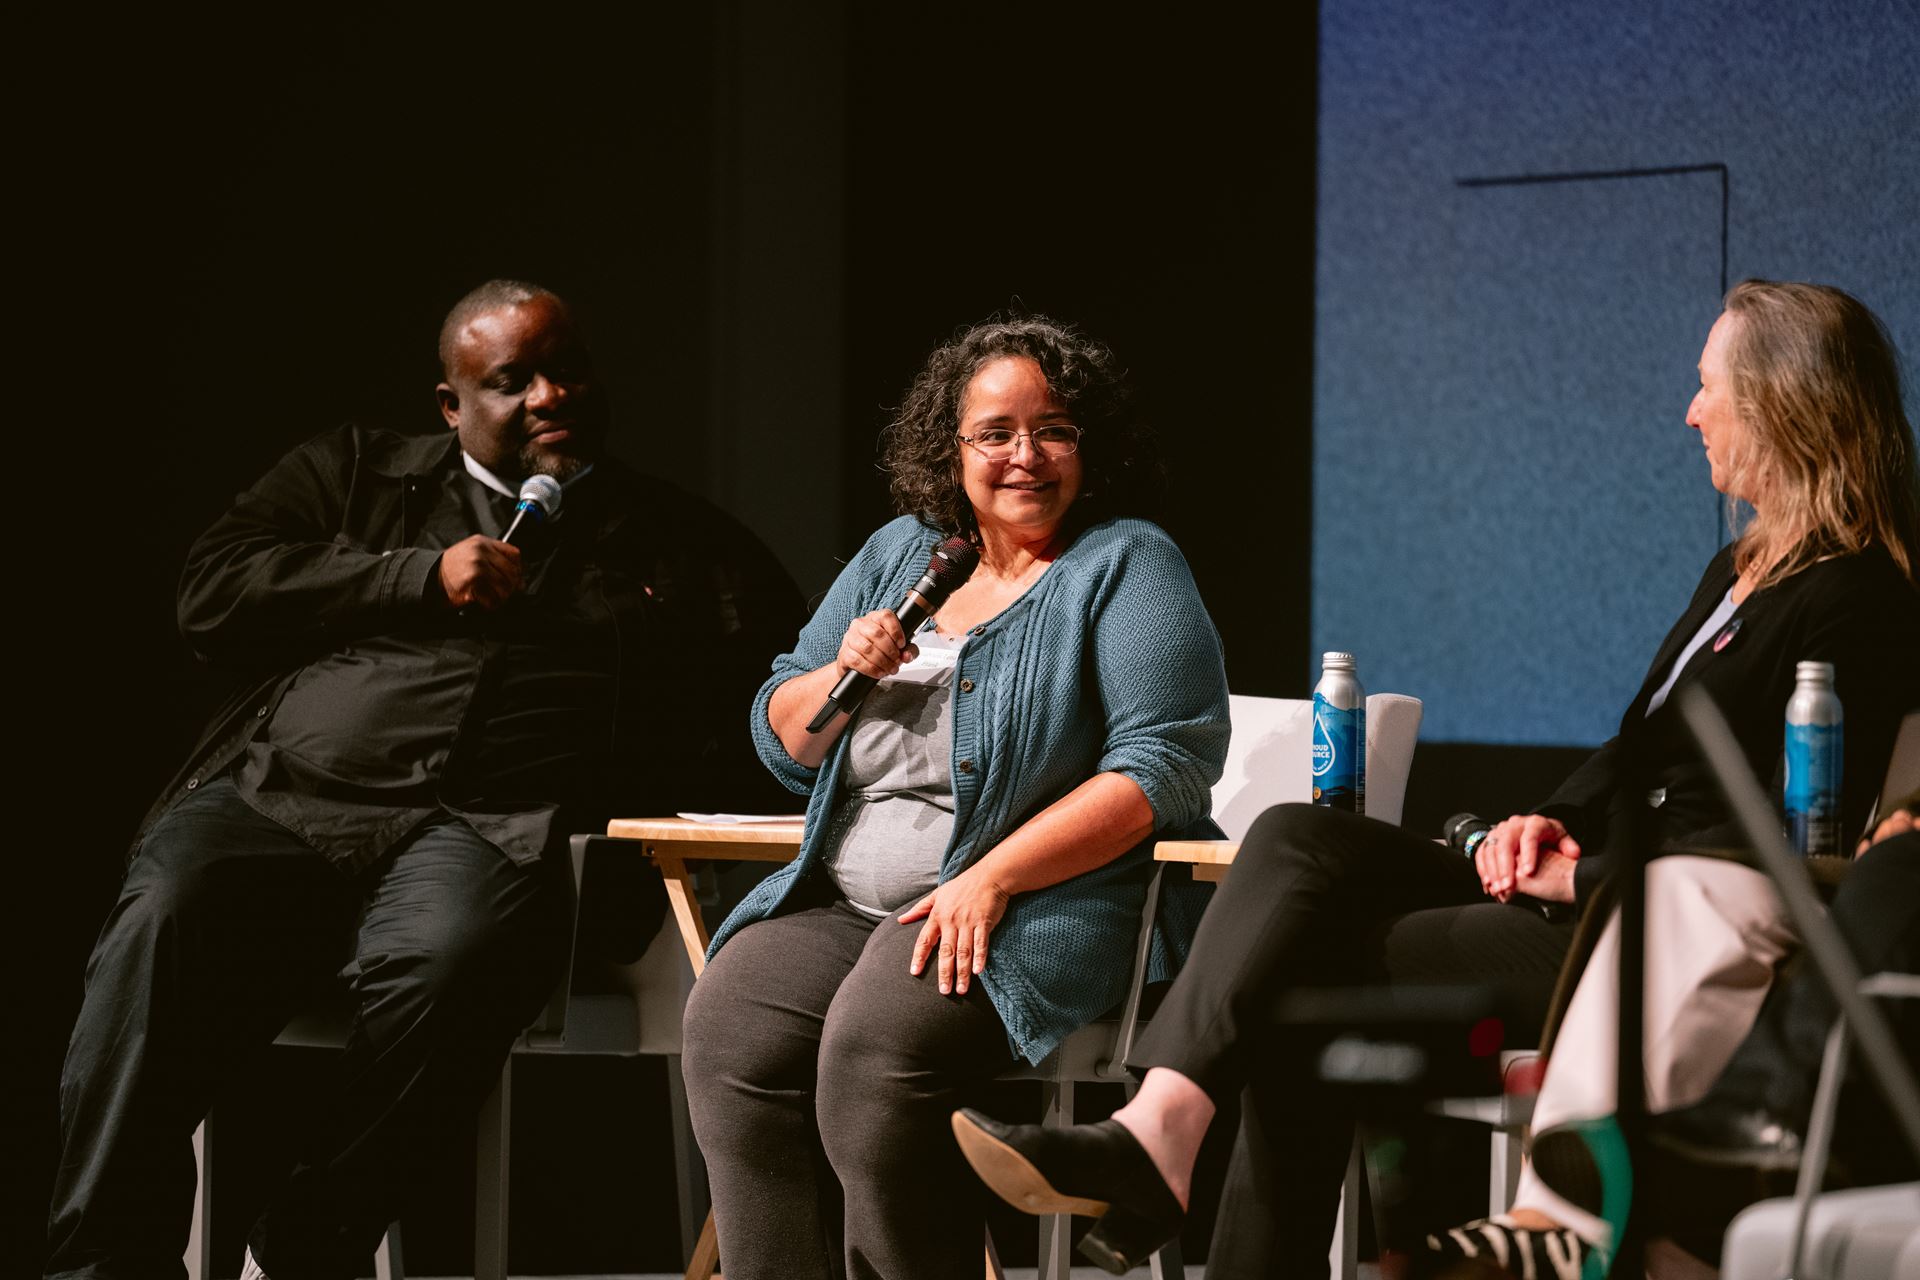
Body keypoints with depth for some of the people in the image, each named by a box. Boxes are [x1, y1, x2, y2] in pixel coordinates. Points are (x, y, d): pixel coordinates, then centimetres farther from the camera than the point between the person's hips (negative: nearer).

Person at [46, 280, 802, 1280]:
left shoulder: (673, 540, 24)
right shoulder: (357, 472, 25)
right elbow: (213, 594, 13)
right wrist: (421, 578, 4)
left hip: (482, 826, -1)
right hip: (279, 794, 1)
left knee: (445, 964, -38)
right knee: (163, 922, -33)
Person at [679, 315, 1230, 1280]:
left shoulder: (1124, 567, 2)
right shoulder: (899, 555, 19)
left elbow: (1166, 764, -11)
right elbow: (782, 745, 23)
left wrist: (991, 879, -18)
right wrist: (845, 674, -1)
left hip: (1038, 911, -6)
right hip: (843, 901, 6)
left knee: (874, 1047, -33)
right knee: (729, 1029, -23)